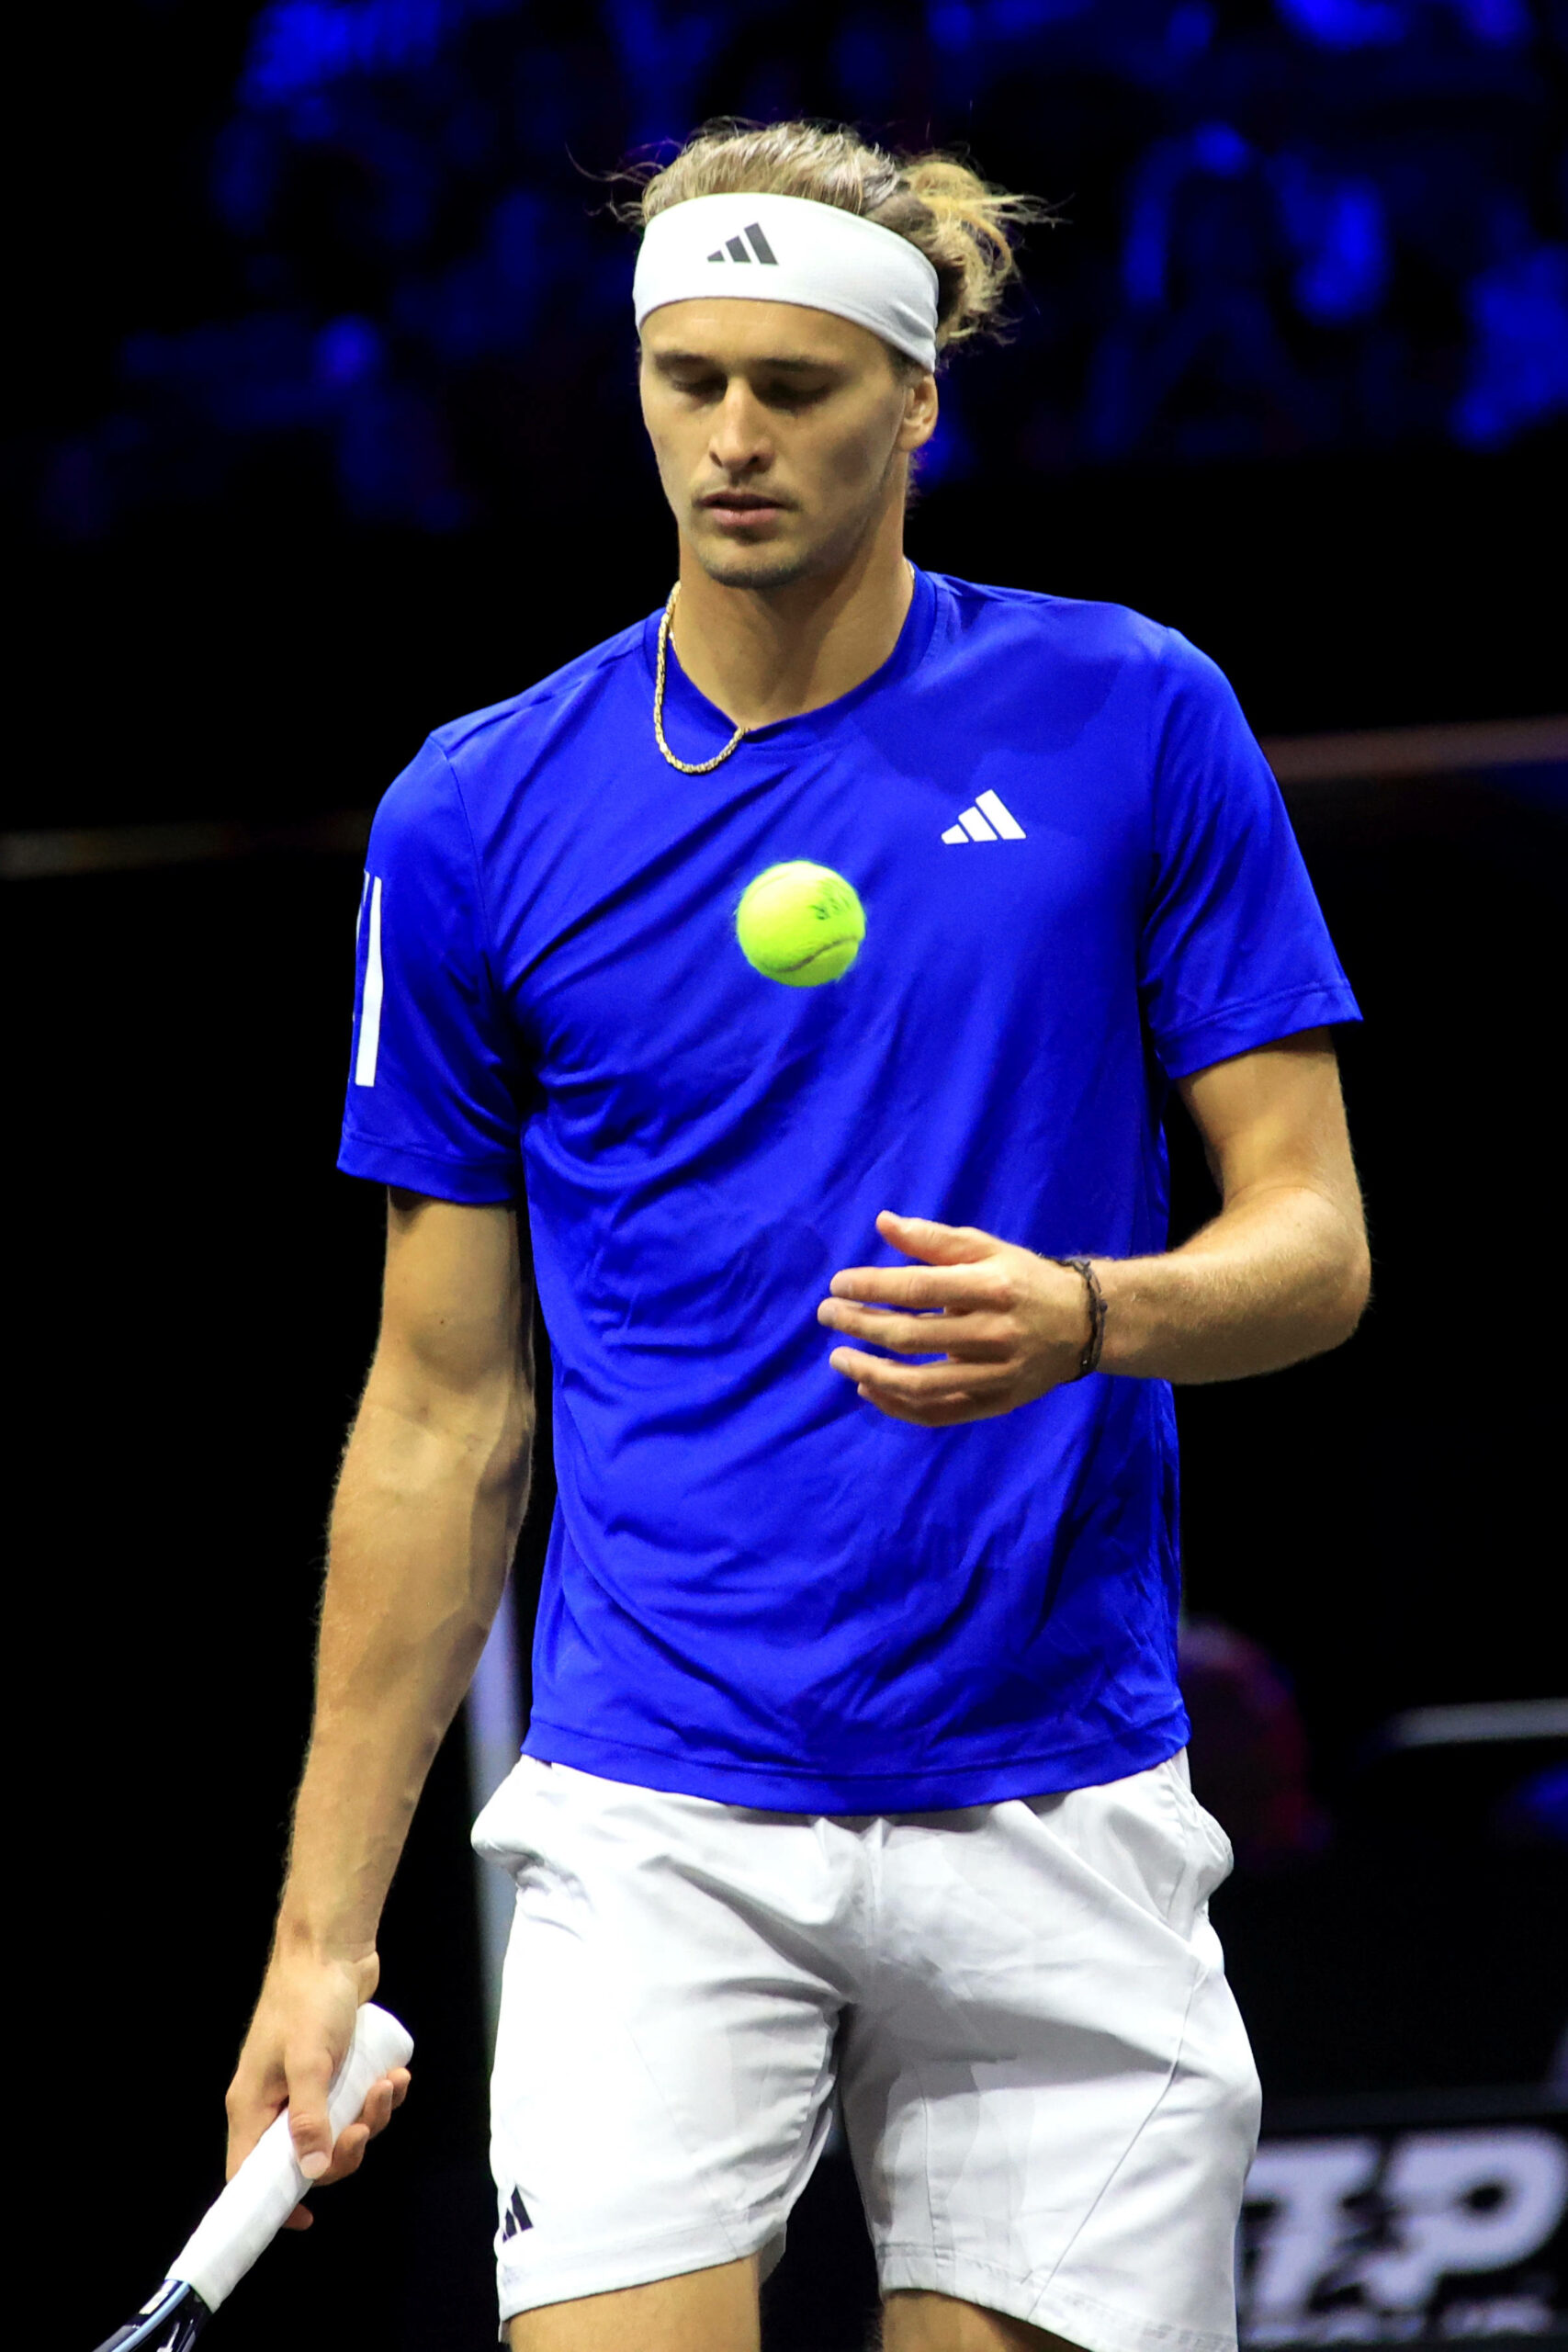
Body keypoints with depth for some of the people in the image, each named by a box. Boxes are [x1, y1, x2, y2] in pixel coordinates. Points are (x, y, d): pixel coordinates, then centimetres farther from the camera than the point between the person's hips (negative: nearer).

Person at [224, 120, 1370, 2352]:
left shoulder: (1130, 723, 1)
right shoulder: (477, 820, 2)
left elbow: (1314, 1242, 2)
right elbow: (446, 1412, 7)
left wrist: (1084, 1316, -21)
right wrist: (326, 1928, 4)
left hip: (1056, 1827, 0)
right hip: (657, 1833, 0)